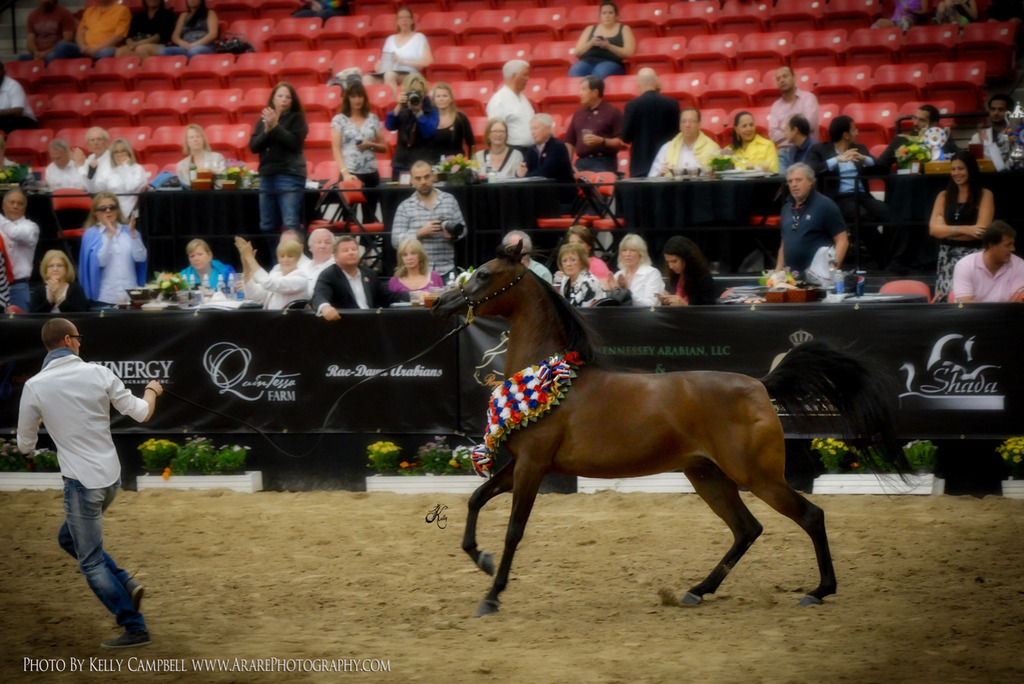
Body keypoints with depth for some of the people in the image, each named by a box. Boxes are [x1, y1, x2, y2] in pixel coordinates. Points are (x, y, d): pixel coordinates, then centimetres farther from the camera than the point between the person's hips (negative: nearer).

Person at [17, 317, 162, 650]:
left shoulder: (35, 387, -10)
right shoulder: (98, 373, -4)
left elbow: (25, 445, 1)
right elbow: (141, 413, 4)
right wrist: (152, 391, 26)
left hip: (82, 482, -5)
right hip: (111, 477, 5)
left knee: (91, 562, 6)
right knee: (69, 538, 26)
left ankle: (134, 628, 7)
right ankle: (125, 584, 14)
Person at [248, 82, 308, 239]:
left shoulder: (297, 118, 2)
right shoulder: (264, 119, 15)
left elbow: (295, 143, -12)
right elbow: (253, 146, 7)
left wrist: (275, 126, -13)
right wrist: (267, 130, -9)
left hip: (290, 175, -5)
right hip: (267, 175, 5)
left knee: (291, 224, -15)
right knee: (267, 226, 7)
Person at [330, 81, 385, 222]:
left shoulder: (373, 119, 12)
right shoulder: (339, 120, 3)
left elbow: (384, 147, 15)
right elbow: (336, 149, -4)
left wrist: (370, 145, -6)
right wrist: (345, 172, -16)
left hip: (371, 174, 3)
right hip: (350, 173, -3)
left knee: (369, 216, 2)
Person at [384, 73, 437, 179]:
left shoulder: (431, 110, 0)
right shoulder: (402, 109, 7)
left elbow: (428, 133, -14)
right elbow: (389, 126, -6)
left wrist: (418, 111, -20)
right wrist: (399, 107, -16)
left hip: (423, 163, -3)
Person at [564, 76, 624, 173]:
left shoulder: (612, 112, 1)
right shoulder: (578, 114, 18)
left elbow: (622, 142, -6)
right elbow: (569, 142, 18)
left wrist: (601, 141, -19)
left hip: (604, 164, -5)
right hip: (581, 163, 5)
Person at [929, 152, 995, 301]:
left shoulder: (985, 195, 4)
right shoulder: (944, 197, 16)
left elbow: (981, 230, -7)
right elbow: (933, 229, 3)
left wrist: (946, 231, -1)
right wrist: (964, 229, -10)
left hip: (974, 254, -4)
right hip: (947, 257, 4)